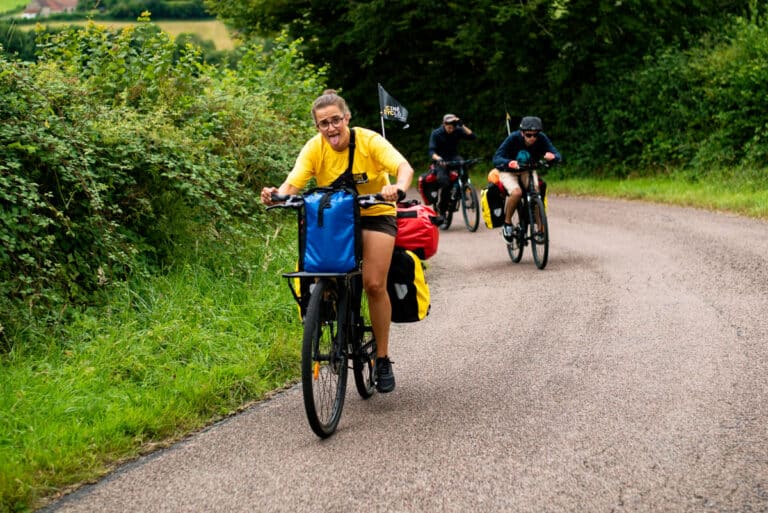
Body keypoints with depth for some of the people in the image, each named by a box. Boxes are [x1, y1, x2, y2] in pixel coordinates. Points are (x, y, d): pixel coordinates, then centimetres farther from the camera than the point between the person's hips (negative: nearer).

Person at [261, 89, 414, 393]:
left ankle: (383, 359, -2)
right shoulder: (314, 148, -15)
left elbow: (404, 167, -36)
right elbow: (292, 185, -24)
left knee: (374, 284, -16)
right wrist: (276, 195, -48)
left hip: (375, 215, -2)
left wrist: (398, 187, -59)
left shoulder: (369, 141, -22)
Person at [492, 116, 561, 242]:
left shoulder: (541, 138, -22)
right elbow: (496, 158, -33)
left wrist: (552, 157, -49)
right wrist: (509, 163, -54)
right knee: (516, 192, -32)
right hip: (509, 171, -3)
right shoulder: (513, 138, -28)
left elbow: (558, 155, -24)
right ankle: (507, 223, -9)